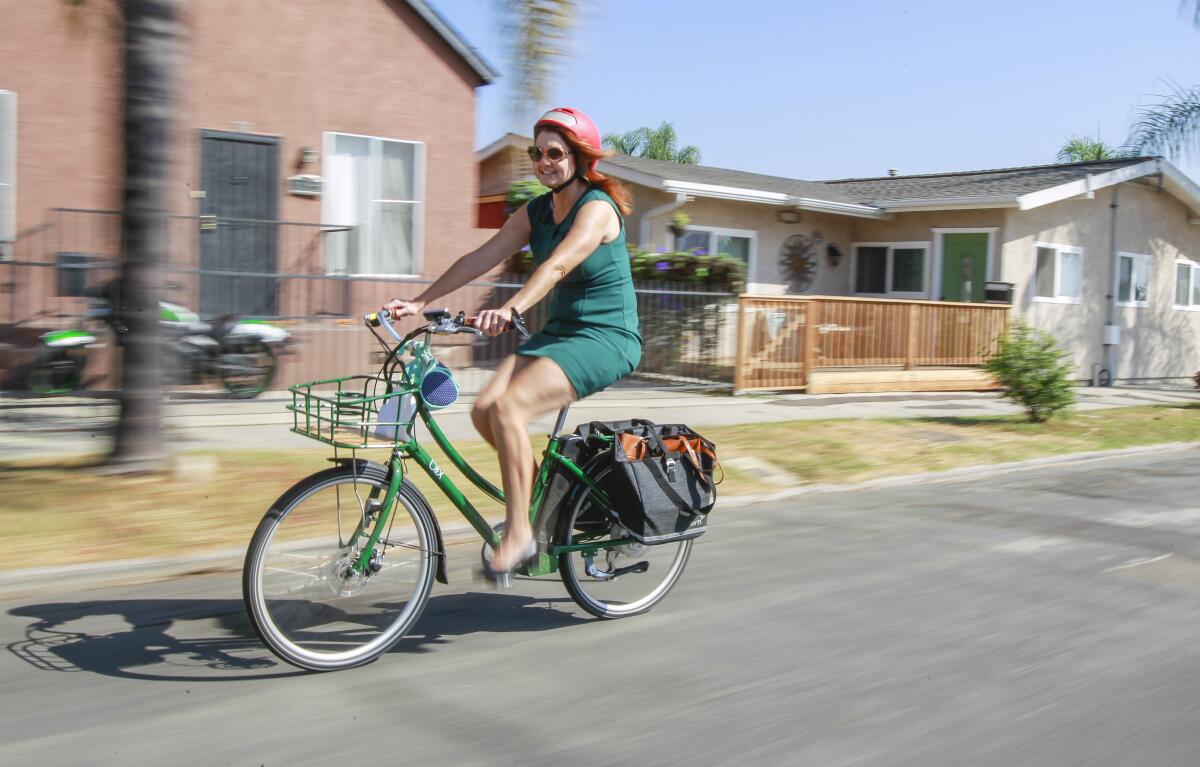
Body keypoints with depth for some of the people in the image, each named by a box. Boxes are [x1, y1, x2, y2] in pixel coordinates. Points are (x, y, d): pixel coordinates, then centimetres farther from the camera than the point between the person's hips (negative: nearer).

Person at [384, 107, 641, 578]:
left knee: (507, 407, -26)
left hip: (606, 337, -8)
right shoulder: (536, 212, 9)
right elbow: (481, 258, 2)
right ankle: (539, 490, 11)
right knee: (484, 409, -12)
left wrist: (510, 309, -47)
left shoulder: (597, 208, -14)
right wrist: (420, 301, -8)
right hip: (559, 331, 8)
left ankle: (519, 533, -17)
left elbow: (557, 265, -32)